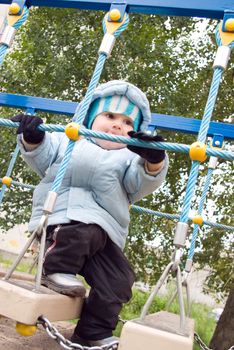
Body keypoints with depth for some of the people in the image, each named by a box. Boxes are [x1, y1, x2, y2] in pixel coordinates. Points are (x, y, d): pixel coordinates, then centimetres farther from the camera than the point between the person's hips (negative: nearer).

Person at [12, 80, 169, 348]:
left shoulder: (130, 159, 17)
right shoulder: (69, 141, 18)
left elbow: (143, 182, -2)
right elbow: (43, 156, 10)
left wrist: (154, 162, -24)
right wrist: (33, 140, -12)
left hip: (104, 233, 3)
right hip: (62, 219, -2)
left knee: (119, 282, -9)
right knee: (85, 231, -35)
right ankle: (56, 270, -8)